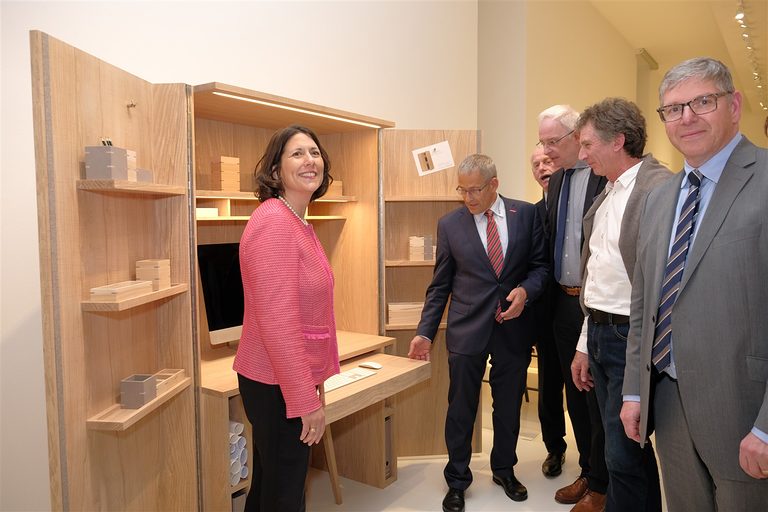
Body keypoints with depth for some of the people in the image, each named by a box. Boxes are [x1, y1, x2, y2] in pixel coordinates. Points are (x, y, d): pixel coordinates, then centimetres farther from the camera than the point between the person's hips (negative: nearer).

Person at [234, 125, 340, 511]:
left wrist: (314, 382, 18)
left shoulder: (298, 224, 11)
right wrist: (307, 400, -20)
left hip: (291, 380, 9)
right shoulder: (273, 222, -20)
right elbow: (278, 323, -25)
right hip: (278, 388, -9)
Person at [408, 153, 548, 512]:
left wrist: (526, 290, -14)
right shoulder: (449, 225, 0)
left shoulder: (526, 214, 1)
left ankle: (504, 469, 39)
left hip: (514, 328, 1)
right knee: (461, 410, 6)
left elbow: (540, 265, 6)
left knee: (509, 406, 15)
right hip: (467, 331, -1)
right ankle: (457, 480, 27)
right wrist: (425, 331, 0)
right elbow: (440, 285, 3)